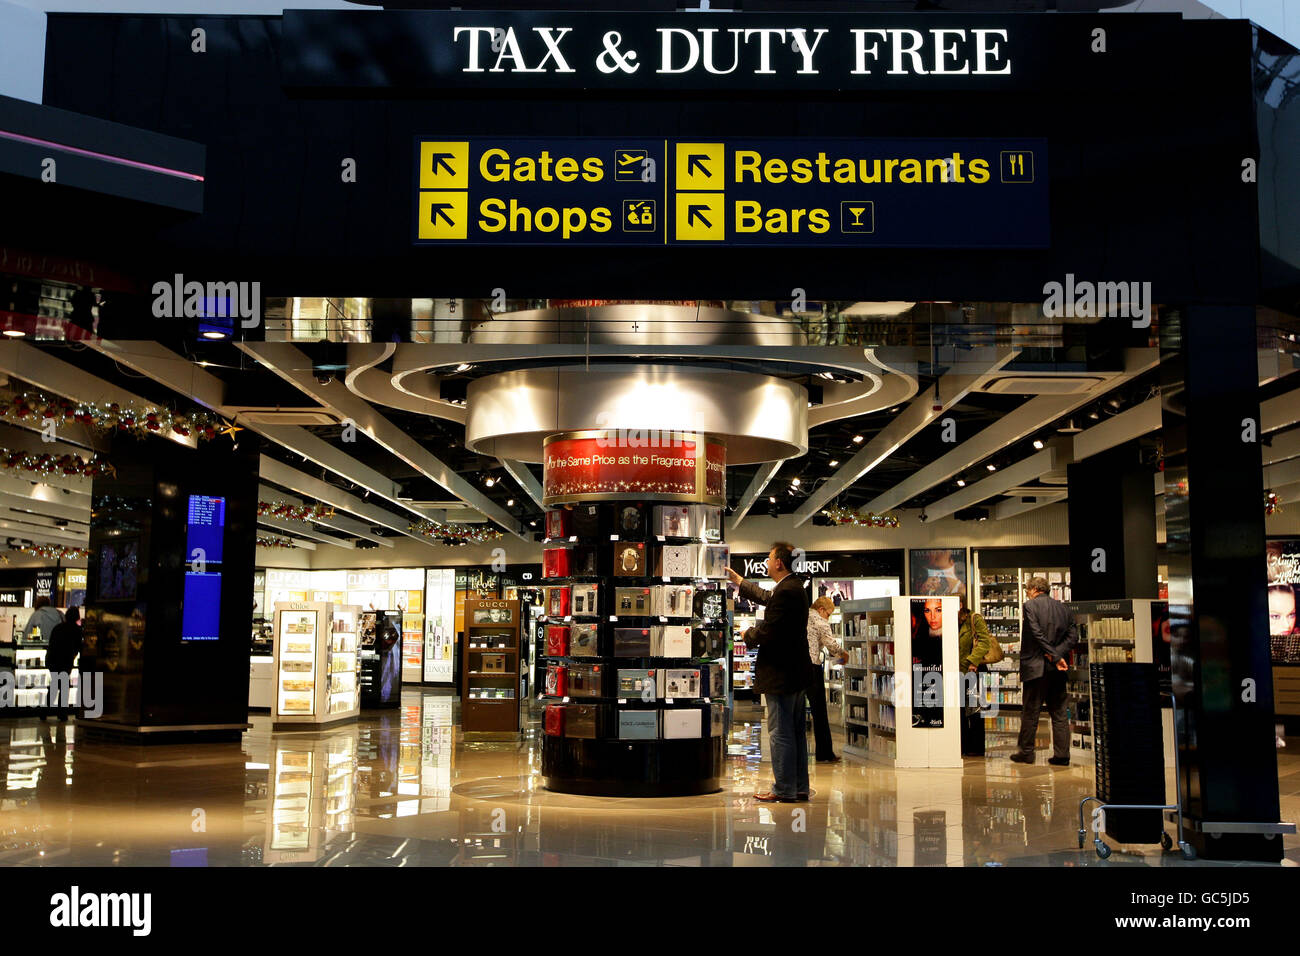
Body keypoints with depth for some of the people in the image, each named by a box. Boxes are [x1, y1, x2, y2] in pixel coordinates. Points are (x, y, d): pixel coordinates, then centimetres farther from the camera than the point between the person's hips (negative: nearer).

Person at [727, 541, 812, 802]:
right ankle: (799, 787, 21)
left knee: (781, 733, -4)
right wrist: (737, 580, 39)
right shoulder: (795, 587, 12)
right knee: (796, 732, 14)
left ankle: (784, 790, 2)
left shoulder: (785, 592, -20)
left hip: (780, 675, -10)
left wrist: (748, 634, -3)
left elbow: (768, 631, -24)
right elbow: (766, 597, 31)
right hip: (796, 672, 10)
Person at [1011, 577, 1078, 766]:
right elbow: (1073, 636, 3)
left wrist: (1054, 656, -12)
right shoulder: (1063, 608, 10)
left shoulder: (1029, 606, -7)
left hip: (1036, 666, -5)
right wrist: (1057, 654, -5)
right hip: (1057, 671, 5)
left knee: (1030, 712, 3)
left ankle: (1026, 752, 8)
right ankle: (1062, 755, 6)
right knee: (1059, 713, 8)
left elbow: (1037, 633, -16)